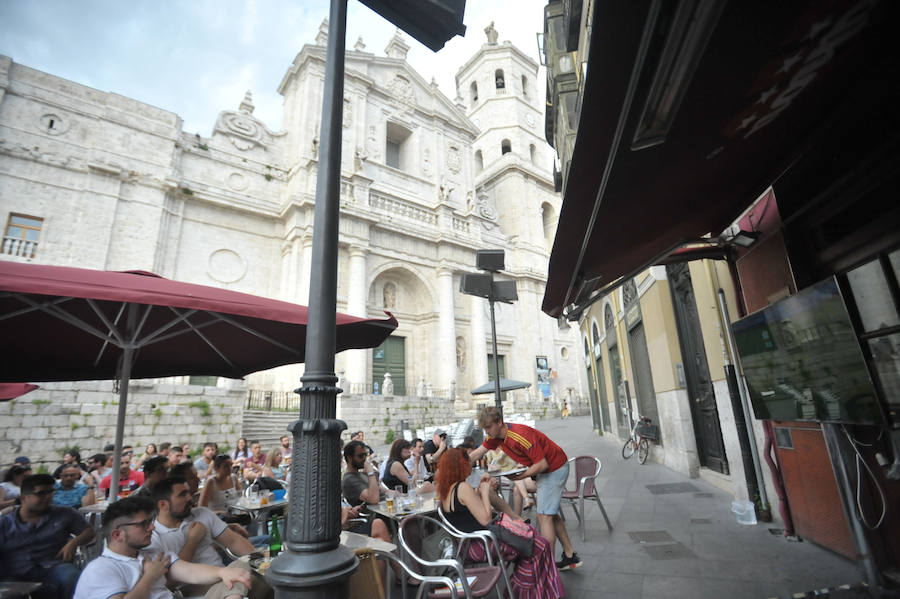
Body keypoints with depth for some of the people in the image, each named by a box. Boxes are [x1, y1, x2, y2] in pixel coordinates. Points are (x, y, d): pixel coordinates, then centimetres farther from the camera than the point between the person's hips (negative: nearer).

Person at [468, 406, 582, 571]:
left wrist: (519, 477, -23)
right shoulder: (495, 436, -7)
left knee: (544, 516, -9)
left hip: (555, 468, -9)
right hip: (544, 469, 9)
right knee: (550, 514, 16)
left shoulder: (521, 436, -34)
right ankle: (570, 556, 28)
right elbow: (477, 453, 3)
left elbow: (542, 464, -29)